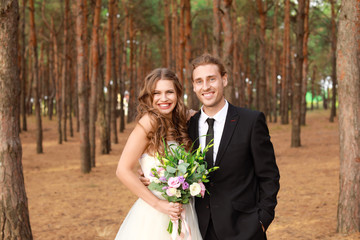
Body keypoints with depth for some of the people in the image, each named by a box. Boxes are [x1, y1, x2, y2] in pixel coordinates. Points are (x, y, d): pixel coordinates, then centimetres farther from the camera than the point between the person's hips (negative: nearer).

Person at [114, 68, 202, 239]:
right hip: (153, 217, -7)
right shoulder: (149, 121, -13)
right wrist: (158, 204, -17)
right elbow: (123, 171, -18)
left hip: (182, 213, 7)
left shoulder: (178, 125, 8)